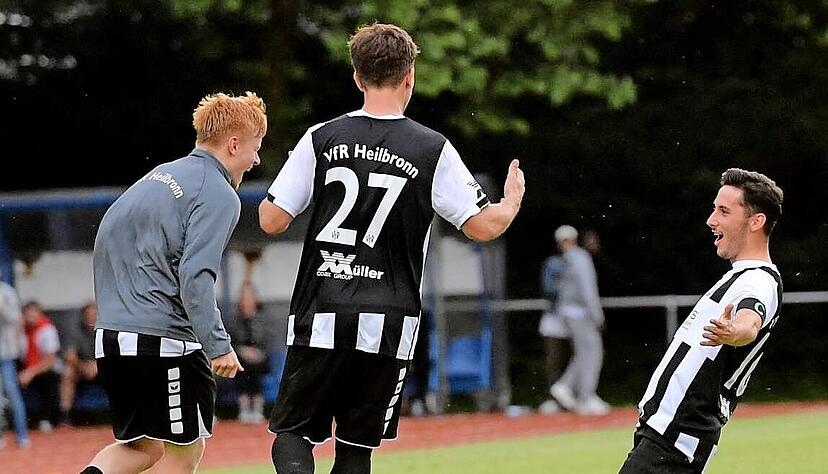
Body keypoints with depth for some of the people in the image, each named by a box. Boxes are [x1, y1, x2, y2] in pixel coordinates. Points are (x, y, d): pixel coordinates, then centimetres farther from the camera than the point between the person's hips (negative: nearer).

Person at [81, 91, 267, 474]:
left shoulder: (161, 175, 18)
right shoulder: (219, 195, -9)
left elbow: (104, 247, 21)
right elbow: (196, 277, -20)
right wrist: (218, 345, -20)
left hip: (110, 337, 8)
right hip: (164, 340, -8)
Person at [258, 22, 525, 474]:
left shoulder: (321, 139, 1)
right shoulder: (433, 150, -2)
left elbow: (272, 220, -1)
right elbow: (484, 226, -1)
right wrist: (512, 202, 21)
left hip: (319, 317, 0)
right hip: (386, 323, 0)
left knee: (291, 434, 9)